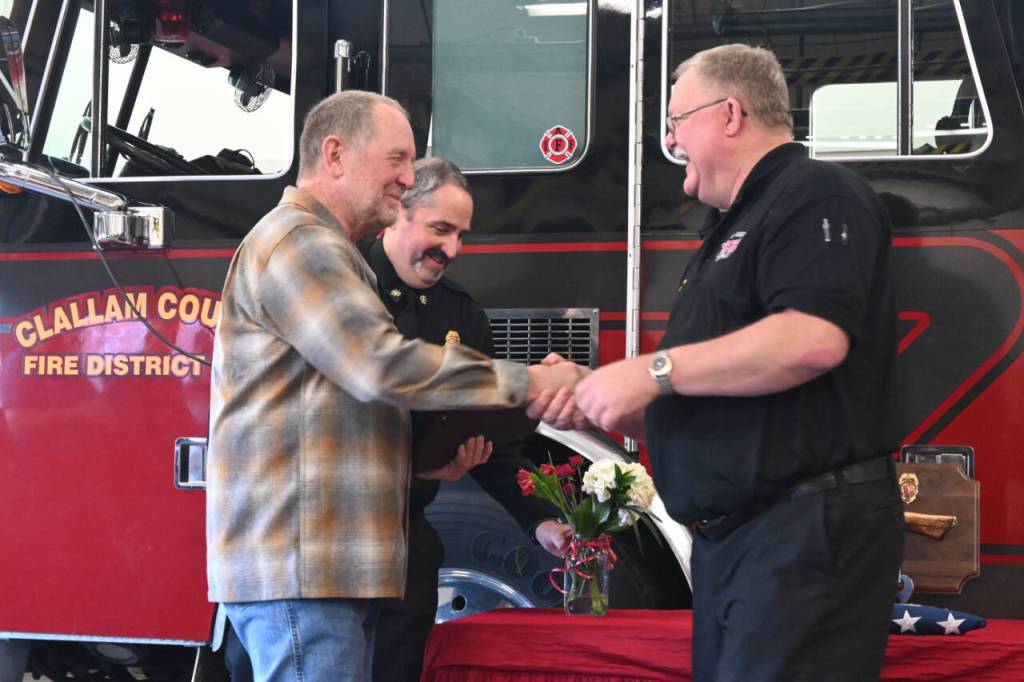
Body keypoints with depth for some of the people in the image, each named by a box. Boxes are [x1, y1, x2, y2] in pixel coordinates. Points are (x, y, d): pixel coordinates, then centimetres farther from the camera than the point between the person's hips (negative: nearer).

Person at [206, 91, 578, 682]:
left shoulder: (321, 251, 26)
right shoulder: (298, 240, -8)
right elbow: (383, 365, -19)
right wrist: (524, 383, -12)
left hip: (328, 560, 10)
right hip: (298, 562, -10)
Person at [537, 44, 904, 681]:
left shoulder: (814, 194, -7)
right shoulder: (730, 232, 25)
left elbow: (815, 338, -26)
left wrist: (653, 372, -19)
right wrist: (593, 394, 11)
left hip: (807, 533, -10)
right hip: (726, 543, 10)